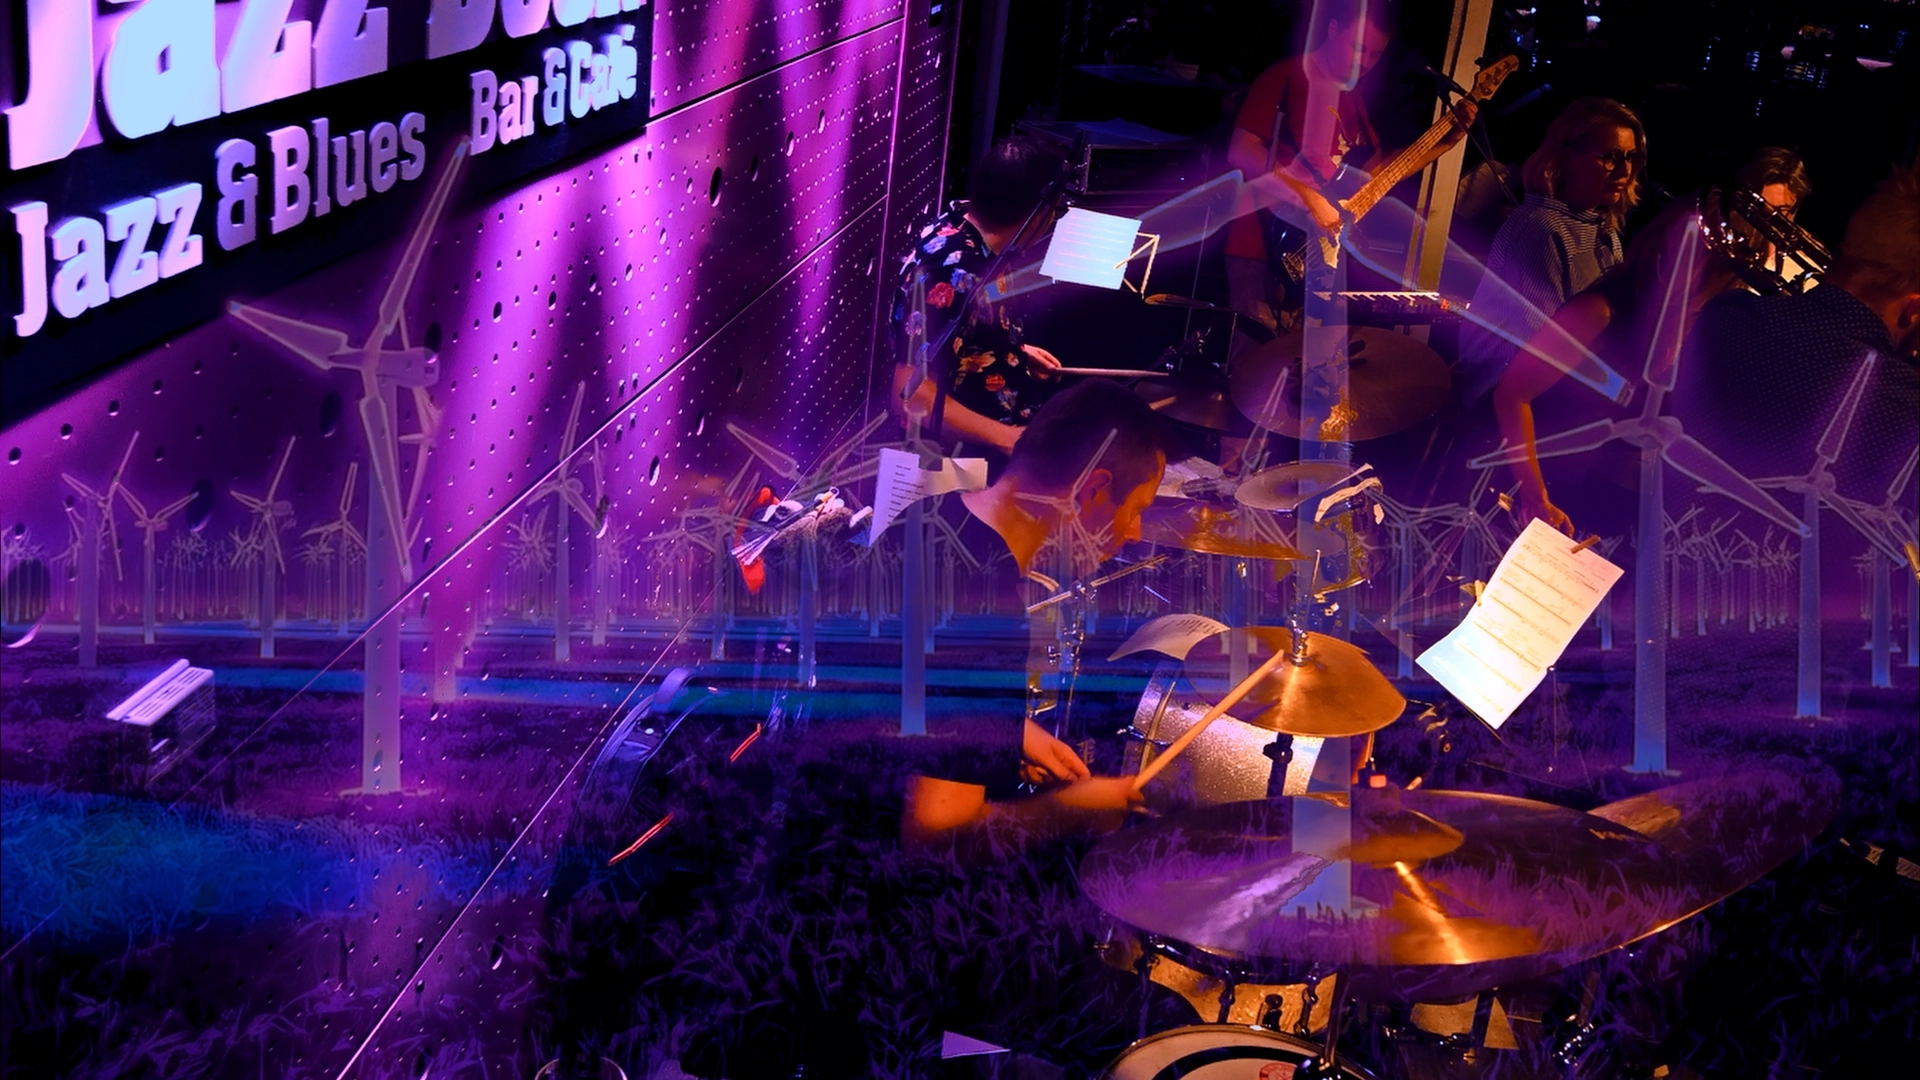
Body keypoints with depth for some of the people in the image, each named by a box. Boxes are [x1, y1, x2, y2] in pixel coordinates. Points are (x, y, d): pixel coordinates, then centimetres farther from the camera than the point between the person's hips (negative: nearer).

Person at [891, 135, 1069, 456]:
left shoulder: (960, 220, -1)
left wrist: (1015, 351, 13)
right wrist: (1007, 438, -28)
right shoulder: (954, 275, -28)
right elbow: (912, 394, -30)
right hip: (964, 453, -10)